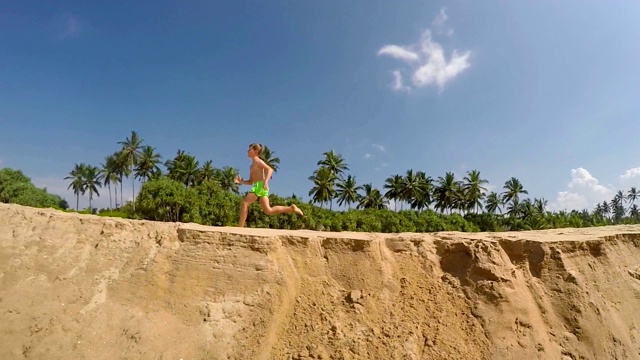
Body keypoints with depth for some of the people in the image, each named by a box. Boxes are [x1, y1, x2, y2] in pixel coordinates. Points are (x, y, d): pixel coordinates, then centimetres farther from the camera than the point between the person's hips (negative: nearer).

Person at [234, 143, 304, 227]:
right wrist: (241, 181, 11)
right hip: (258, 186, 9)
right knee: (268, 211, -3)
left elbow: (270, 169, -12)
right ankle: (291, 208, -5)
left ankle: (240, 227, -10)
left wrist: (265, 181, -26)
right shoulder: (252, 166, 28)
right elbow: (251, 182, 27)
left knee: (245, 202, -9)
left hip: (260, 185, -9)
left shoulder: (257, 160, 2)